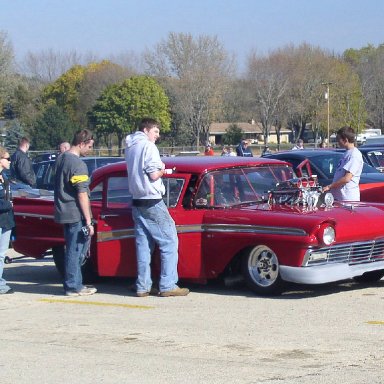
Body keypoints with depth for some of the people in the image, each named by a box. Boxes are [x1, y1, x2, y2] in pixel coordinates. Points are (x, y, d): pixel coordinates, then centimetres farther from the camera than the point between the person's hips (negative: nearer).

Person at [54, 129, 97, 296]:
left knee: (73, 250, 16)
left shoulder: (61, 159, 11)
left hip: (63, 212, 9)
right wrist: (88, 222, -16)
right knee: (76, 251, -1)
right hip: (76, 215, -9)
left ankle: (74, 284, 22)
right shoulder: (78, 164, -18)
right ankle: (73, 287, 4)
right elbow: (82, 195, -19)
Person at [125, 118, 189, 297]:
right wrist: (162, 169, 1)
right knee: (169, 242, -3)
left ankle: (143, 286, 8)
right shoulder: (148, 147, -12)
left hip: (137, 202, 8)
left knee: (143, 245, 9)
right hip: (152, 202, -8)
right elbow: (154, 175, -19)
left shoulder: (130, 148, 14)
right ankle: (168, 286, -7)